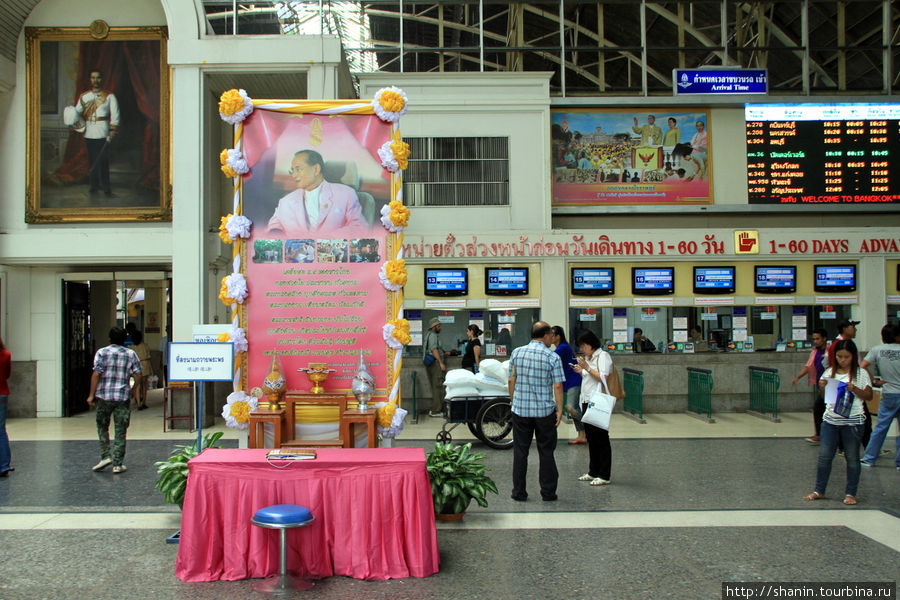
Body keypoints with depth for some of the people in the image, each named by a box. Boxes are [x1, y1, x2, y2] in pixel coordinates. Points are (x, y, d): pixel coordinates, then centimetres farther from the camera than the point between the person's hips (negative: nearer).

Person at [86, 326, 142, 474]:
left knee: (102, 427, 17)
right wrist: (134, 389, 18)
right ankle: (118, 464, 4)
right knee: (120, 431, 4)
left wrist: (91, 395, -3)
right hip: (123, 397, 1)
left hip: (104, 395, -1)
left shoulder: (102, 352, -2)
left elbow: (96, 374, -8)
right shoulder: (131, 354, 4)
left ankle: (105, 456, 7)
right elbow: (137, 374, 1)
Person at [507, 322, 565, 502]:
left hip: (520, 410, 2)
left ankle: (519, 492, 13)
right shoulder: (552, 357, -8)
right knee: (546, 452, 9)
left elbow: (511, 381, 5)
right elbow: (558, 386, -10)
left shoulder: (517, 353, 1)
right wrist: (560, 409, -3)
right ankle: (548, 492, 14)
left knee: (520, 451, 9)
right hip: (545, 411, -2)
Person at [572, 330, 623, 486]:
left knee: (601, 438, -5)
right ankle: (593, 472, 21)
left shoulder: (603, 356, -10)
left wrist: (587, 368, -20)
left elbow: (603, 377, -20)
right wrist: (581, 372, 8)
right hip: (587, 402, 9)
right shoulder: (588, 358, 18)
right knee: (591, 438, 13)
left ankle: (604, 476, 0)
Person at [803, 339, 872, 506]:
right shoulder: (830, 372, 8)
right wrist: (822, 387, -7)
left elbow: (869, 396, 0)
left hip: (852, 421, -3)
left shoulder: (861, 373, 0)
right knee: (824, 456, 4)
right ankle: (819, 490, 16)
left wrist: (854, 389, -17)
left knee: (852, 458, 5)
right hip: (830, 419, 3)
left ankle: (850, 493, 16)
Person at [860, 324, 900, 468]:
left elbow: (862, 367, -8)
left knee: (880, 427, 10)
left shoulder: (877, 350, -2)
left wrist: (875, 381, 2)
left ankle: (869, 459, 13)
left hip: (888, 395, 1)